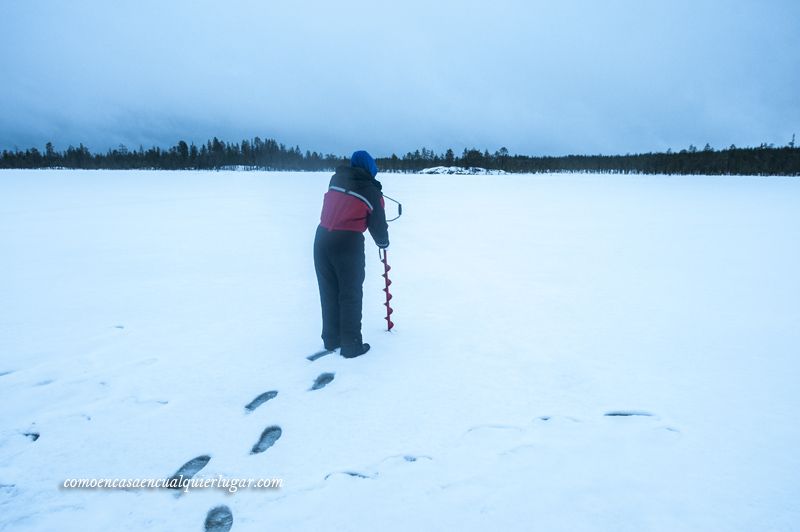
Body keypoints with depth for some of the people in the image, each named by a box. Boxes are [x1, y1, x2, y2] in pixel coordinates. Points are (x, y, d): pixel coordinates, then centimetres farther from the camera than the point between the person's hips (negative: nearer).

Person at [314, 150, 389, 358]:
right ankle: (351, 345, 12)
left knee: (328, 292, 16)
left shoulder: (335, 179, 10)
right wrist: (384, 242, 25)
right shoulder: (371, 191, 0)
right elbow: (378, 223, 5)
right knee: (350, 295, 6)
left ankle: (331, 339, 27)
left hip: (322, 239, 5)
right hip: (348, 243, -4)